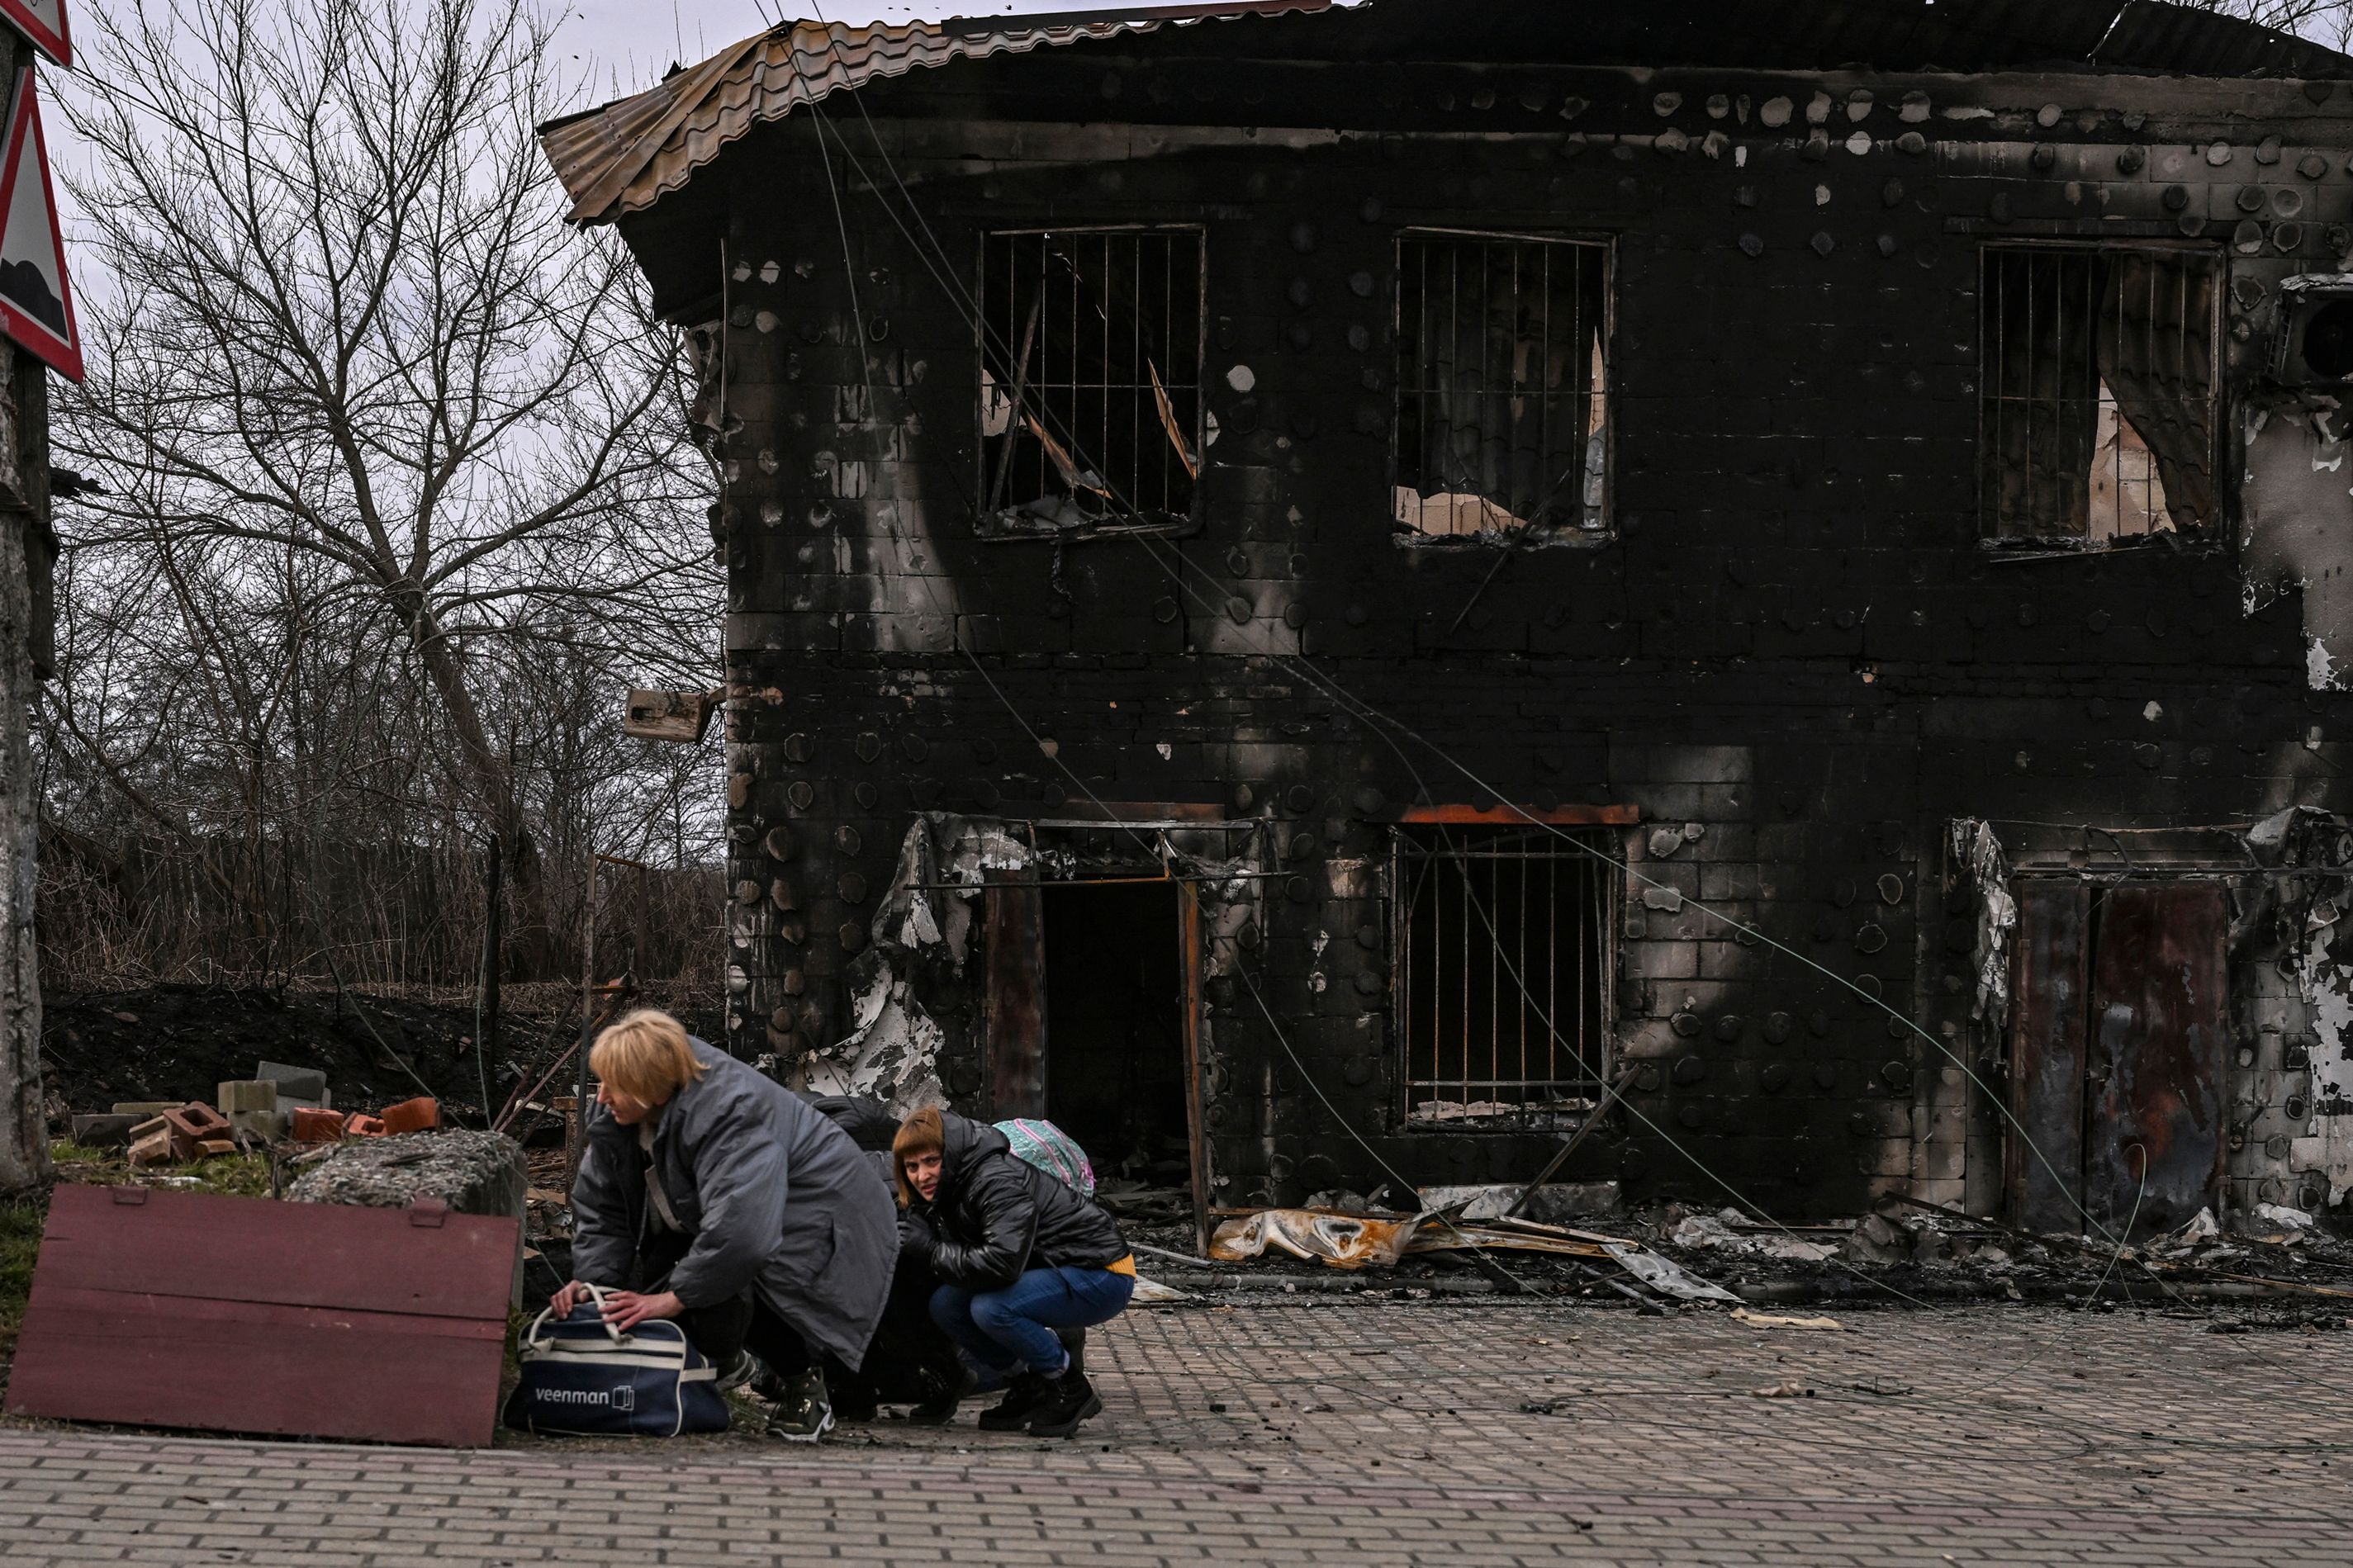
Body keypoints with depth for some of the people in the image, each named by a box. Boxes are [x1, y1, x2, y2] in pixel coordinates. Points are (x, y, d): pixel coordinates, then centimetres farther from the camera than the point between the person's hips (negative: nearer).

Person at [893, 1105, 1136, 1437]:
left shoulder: (997, 1182, -25)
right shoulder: (947, 1190, 5)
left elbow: (1003, 1261, -36)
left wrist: (939, 1253, -22)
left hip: (1102, 1276, -9)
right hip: (1056, 1272, 9)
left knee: (991, 1308, -30)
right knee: (944, 1305, -3)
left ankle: (1070, 1389, -9)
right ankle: (1026, 1388, 9)